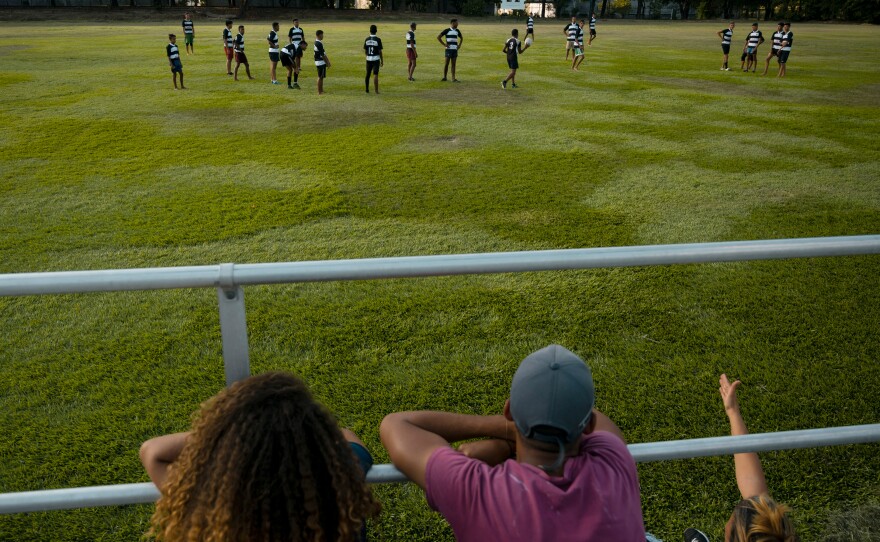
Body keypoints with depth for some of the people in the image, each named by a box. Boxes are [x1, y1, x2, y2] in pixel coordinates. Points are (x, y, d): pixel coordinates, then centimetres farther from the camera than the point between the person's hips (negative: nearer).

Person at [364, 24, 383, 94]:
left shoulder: (367, 39, 1)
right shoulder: (378, 39, -10)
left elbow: (365, 51, 5)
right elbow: (380, 51, -9)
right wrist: (382, 61, 0)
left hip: (368, 59, 4)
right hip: (376, 59, -4)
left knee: (368, 74, 14)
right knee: (375, 75, -5)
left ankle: (367, 89, 20)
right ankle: (376, 91, -9)